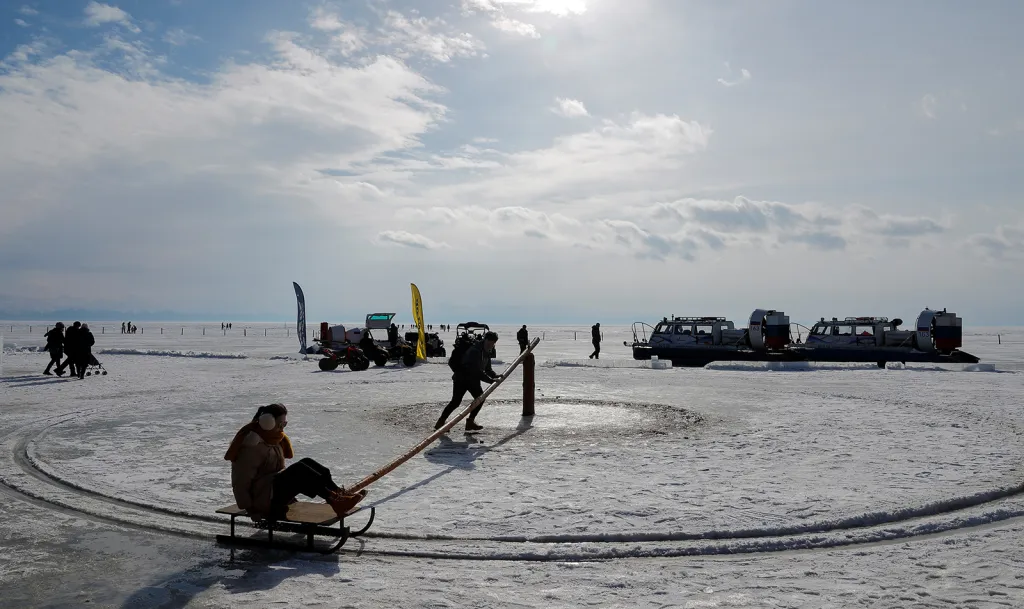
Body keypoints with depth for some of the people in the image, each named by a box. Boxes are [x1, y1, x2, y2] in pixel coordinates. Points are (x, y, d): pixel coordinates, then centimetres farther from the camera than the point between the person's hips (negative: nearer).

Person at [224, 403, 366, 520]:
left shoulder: (272, 440, 13)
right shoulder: (252, 447, -17)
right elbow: (241, 481, -19)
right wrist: (249, 508, -18)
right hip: (262, 499, -9)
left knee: (306, 463, -10)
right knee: (299, 469, -29)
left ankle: (339, 493, -21)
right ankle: (334, 500, -36)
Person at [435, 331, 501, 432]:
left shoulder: (486, 352, 6)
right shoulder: (474, 351, -25)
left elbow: (487, 369, 13)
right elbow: (476, 371, -30)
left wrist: (495, 376, -6)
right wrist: (490, 380, -30)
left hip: (473, 379, 9)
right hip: (461, 378, -9)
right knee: (456, 401, -13)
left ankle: (470, 422, 6)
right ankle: (441, 421, -2)